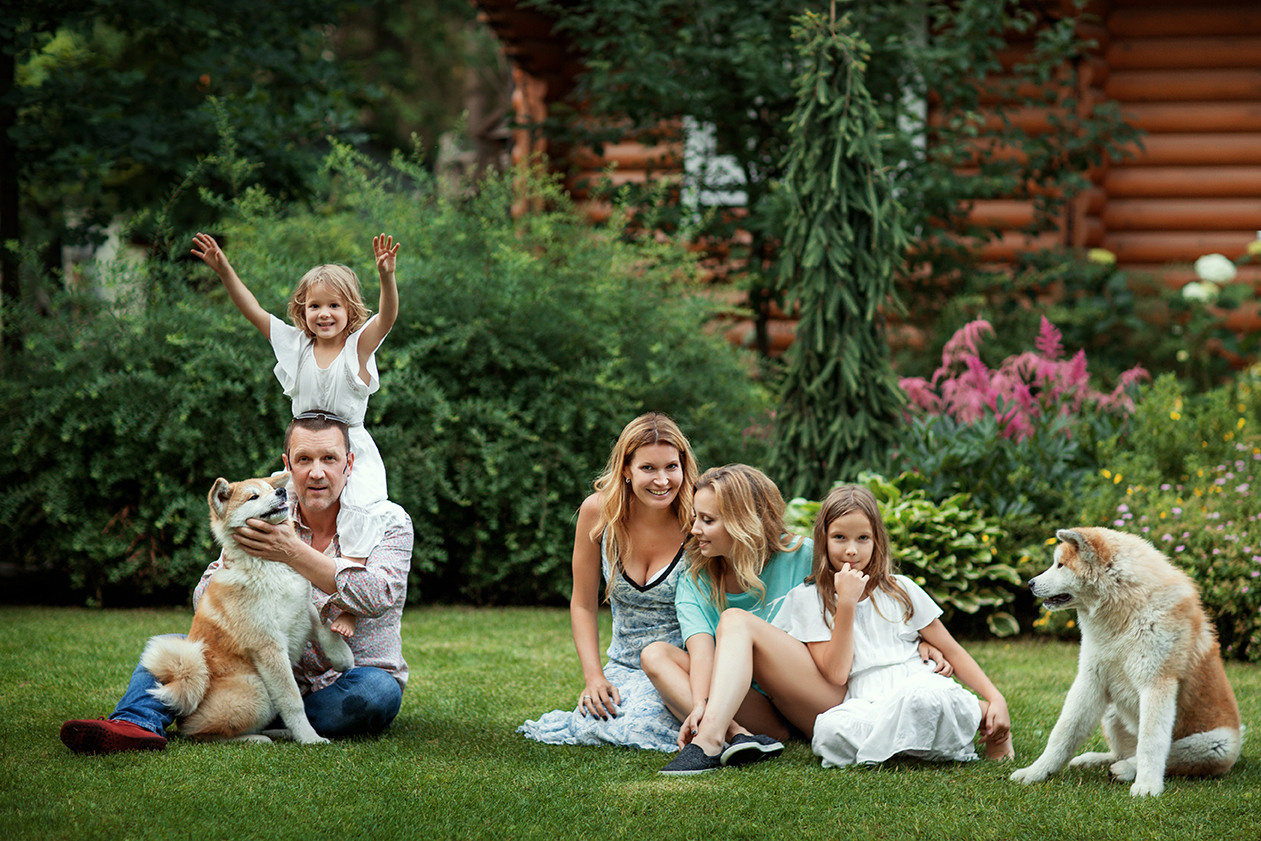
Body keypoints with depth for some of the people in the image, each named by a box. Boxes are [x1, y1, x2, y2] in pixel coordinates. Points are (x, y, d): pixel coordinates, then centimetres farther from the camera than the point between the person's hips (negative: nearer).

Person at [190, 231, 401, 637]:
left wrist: (386, 277, -41)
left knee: (355, 539, -18)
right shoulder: (296, 345, 5)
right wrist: (224, 270, -5)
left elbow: (388, 316, -22)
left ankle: (349, 609, -15)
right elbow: (252, 310, 5)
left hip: (354, 460, -4)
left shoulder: (359, 347, -5)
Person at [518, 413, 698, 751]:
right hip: (624, 665, 2)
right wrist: (594, 676, -9)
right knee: (595, 724, -24)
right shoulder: (599, 512, -8)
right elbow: (583, 604, 2)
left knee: (640, 728, -27)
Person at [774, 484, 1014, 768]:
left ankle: (982, 714, -10)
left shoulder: (901, 590, 17)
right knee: (829, 729, -37)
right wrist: (846, 603, -6)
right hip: (866, 707, -1)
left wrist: (996, 699, 4)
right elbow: (835, 675, -1)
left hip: (921, 687, 1)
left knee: (922, 698, -37)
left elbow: (951, 651, 17)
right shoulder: (810, 599, 11)